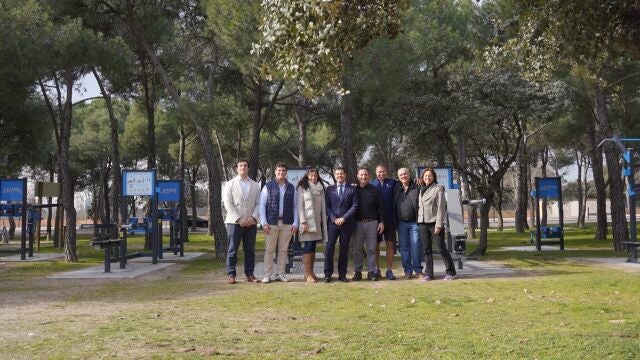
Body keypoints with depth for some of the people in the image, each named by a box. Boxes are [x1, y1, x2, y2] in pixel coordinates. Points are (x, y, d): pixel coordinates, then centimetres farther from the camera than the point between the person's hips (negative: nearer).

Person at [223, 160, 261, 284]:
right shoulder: (230, 184, 5)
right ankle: (231, 275, 3)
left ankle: (249, 274, 10)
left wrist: (253, 217, -8)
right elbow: (227, 203, -3)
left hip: (251, 222, 3)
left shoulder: (255, 185, 12)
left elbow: (258, 203, 8)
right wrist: (238, 219, -11)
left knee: (250, 250, 4)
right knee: (232, 250, -2)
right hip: (234, 222, -2)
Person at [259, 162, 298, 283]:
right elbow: (262, 205, 2)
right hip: (271, 223, -2)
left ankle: (280, 274, 13)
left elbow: (295, 206, 11)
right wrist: (264, 222, -7)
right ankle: (268, 275, 3)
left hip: (287, 224, 2)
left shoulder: (291, 188, 11)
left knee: (283, 250, 5)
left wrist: (295, 223, 2)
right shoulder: (268, 187, 4)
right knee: (269, 250, -1)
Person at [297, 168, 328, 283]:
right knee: (308, 246, -8)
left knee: (313, 246, 7)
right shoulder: (302, 188, -1)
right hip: (307, 221, -5)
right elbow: (300, 205, -6)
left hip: (317, 221, 5)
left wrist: (324, 221, 7)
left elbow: (323, 206, 14)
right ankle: (307, 273, -8)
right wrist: (303, 222, -13)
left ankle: (311, 272, 11)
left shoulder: (321, 188, 14)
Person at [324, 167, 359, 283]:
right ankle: (328, 274, -2)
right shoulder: (330, 189, 11)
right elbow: (327, 206, 6)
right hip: (333, 223, 1)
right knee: (329, 248, -7)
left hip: (347, 223, 0)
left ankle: (342, 274, 9)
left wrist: (344, 218, -10)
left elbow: (354, 206, -1)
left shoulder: (352, 190, 7)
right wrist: (334, 219, -8)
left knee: (344, 249, 3)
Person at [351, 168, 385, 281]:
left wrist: (381, 222, 1)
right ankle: (358, 272, 9)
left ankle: (372, 272, 6)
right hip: (357, 223, 0)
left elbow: (380, 208, 7)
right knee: (356, 249, 3)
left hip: (372, 222, 0)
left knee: (371, 249, 1)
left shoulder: (374, 190, 6)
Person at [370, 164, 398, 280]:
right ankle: (377, 270, 15)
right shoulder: (371, 184, 5)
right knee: (376, 245, 6)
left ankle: (389, 270, 8)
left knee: (390, 244, 1)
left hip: (389, 219, 0)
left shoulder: (392, 183, 5)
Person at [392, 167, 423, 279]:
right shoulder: (396, 189, 10)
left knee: (416, 246, -1)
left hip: (414, 222, -3)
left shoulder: (416, 188, -1)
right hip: (401, 223, 3)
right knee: (404, 248, 5)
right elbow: (394, 206, 15)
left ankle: (418, 270, 8)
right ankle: (408, 271, 12)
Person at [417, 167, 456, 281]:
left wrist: (439, 224, -14)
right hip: (422, 223, 5)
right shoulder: (421, 190, 14)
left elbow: (441, 207, -8)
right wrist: (418, 221, 8)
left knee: (442, 248, -2)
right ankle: (428, 273, 11)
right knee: (427, 250, 7)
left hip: (434, 223, -5)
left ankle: (450, 272, 7)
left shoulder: (438, 189, -3)